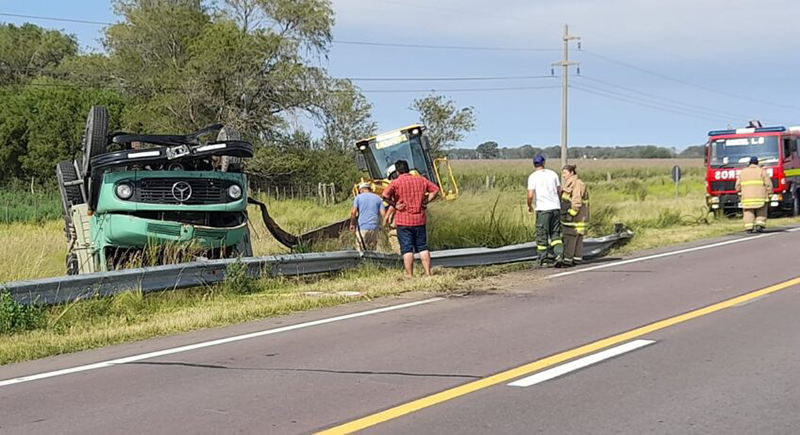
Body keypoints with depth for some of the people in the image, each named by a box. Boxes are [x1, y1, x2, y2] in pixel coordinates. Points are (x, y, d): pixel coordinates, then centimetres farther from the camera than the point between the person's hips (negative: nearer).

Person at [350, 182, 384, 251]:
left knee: (361, 251, -2)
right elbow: (383, 213, 2)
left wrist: (352, 224, 2)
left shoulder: (358, 197, 6)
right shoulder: (378, 198, 13)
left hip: (362, 228, -2)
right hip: (374, 228, 3)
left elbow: (353, 212, -6)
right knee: (373, 251, 6)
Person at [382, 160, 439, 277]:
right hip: (420, 219, 4)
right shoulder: (421, 180, 8)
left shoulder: (396, 182, -8)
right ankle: (428, 273, 9)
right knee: (423, 247, 11)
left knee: (407, 249, 0)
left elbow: (385, 196, -21)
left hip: (403, 220, -4)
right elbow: (435, 190, 11)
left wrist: (394, 205, -8)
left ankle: (409, 275, -1)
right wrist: (425, 202, 7)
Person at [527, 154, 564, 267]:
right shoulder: (553, 174, 8)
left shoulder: (533, 177, -3)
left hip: (543, 208, -4)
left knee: (542, 234, 6)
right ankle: (559, 255, -6)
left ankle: (542, 259, 11)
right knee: (555, 234, 10)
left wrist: (529, 206, 9)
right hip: (556, 207, 4)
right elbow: (558, 191, 11)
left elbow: (530, 195, -9)